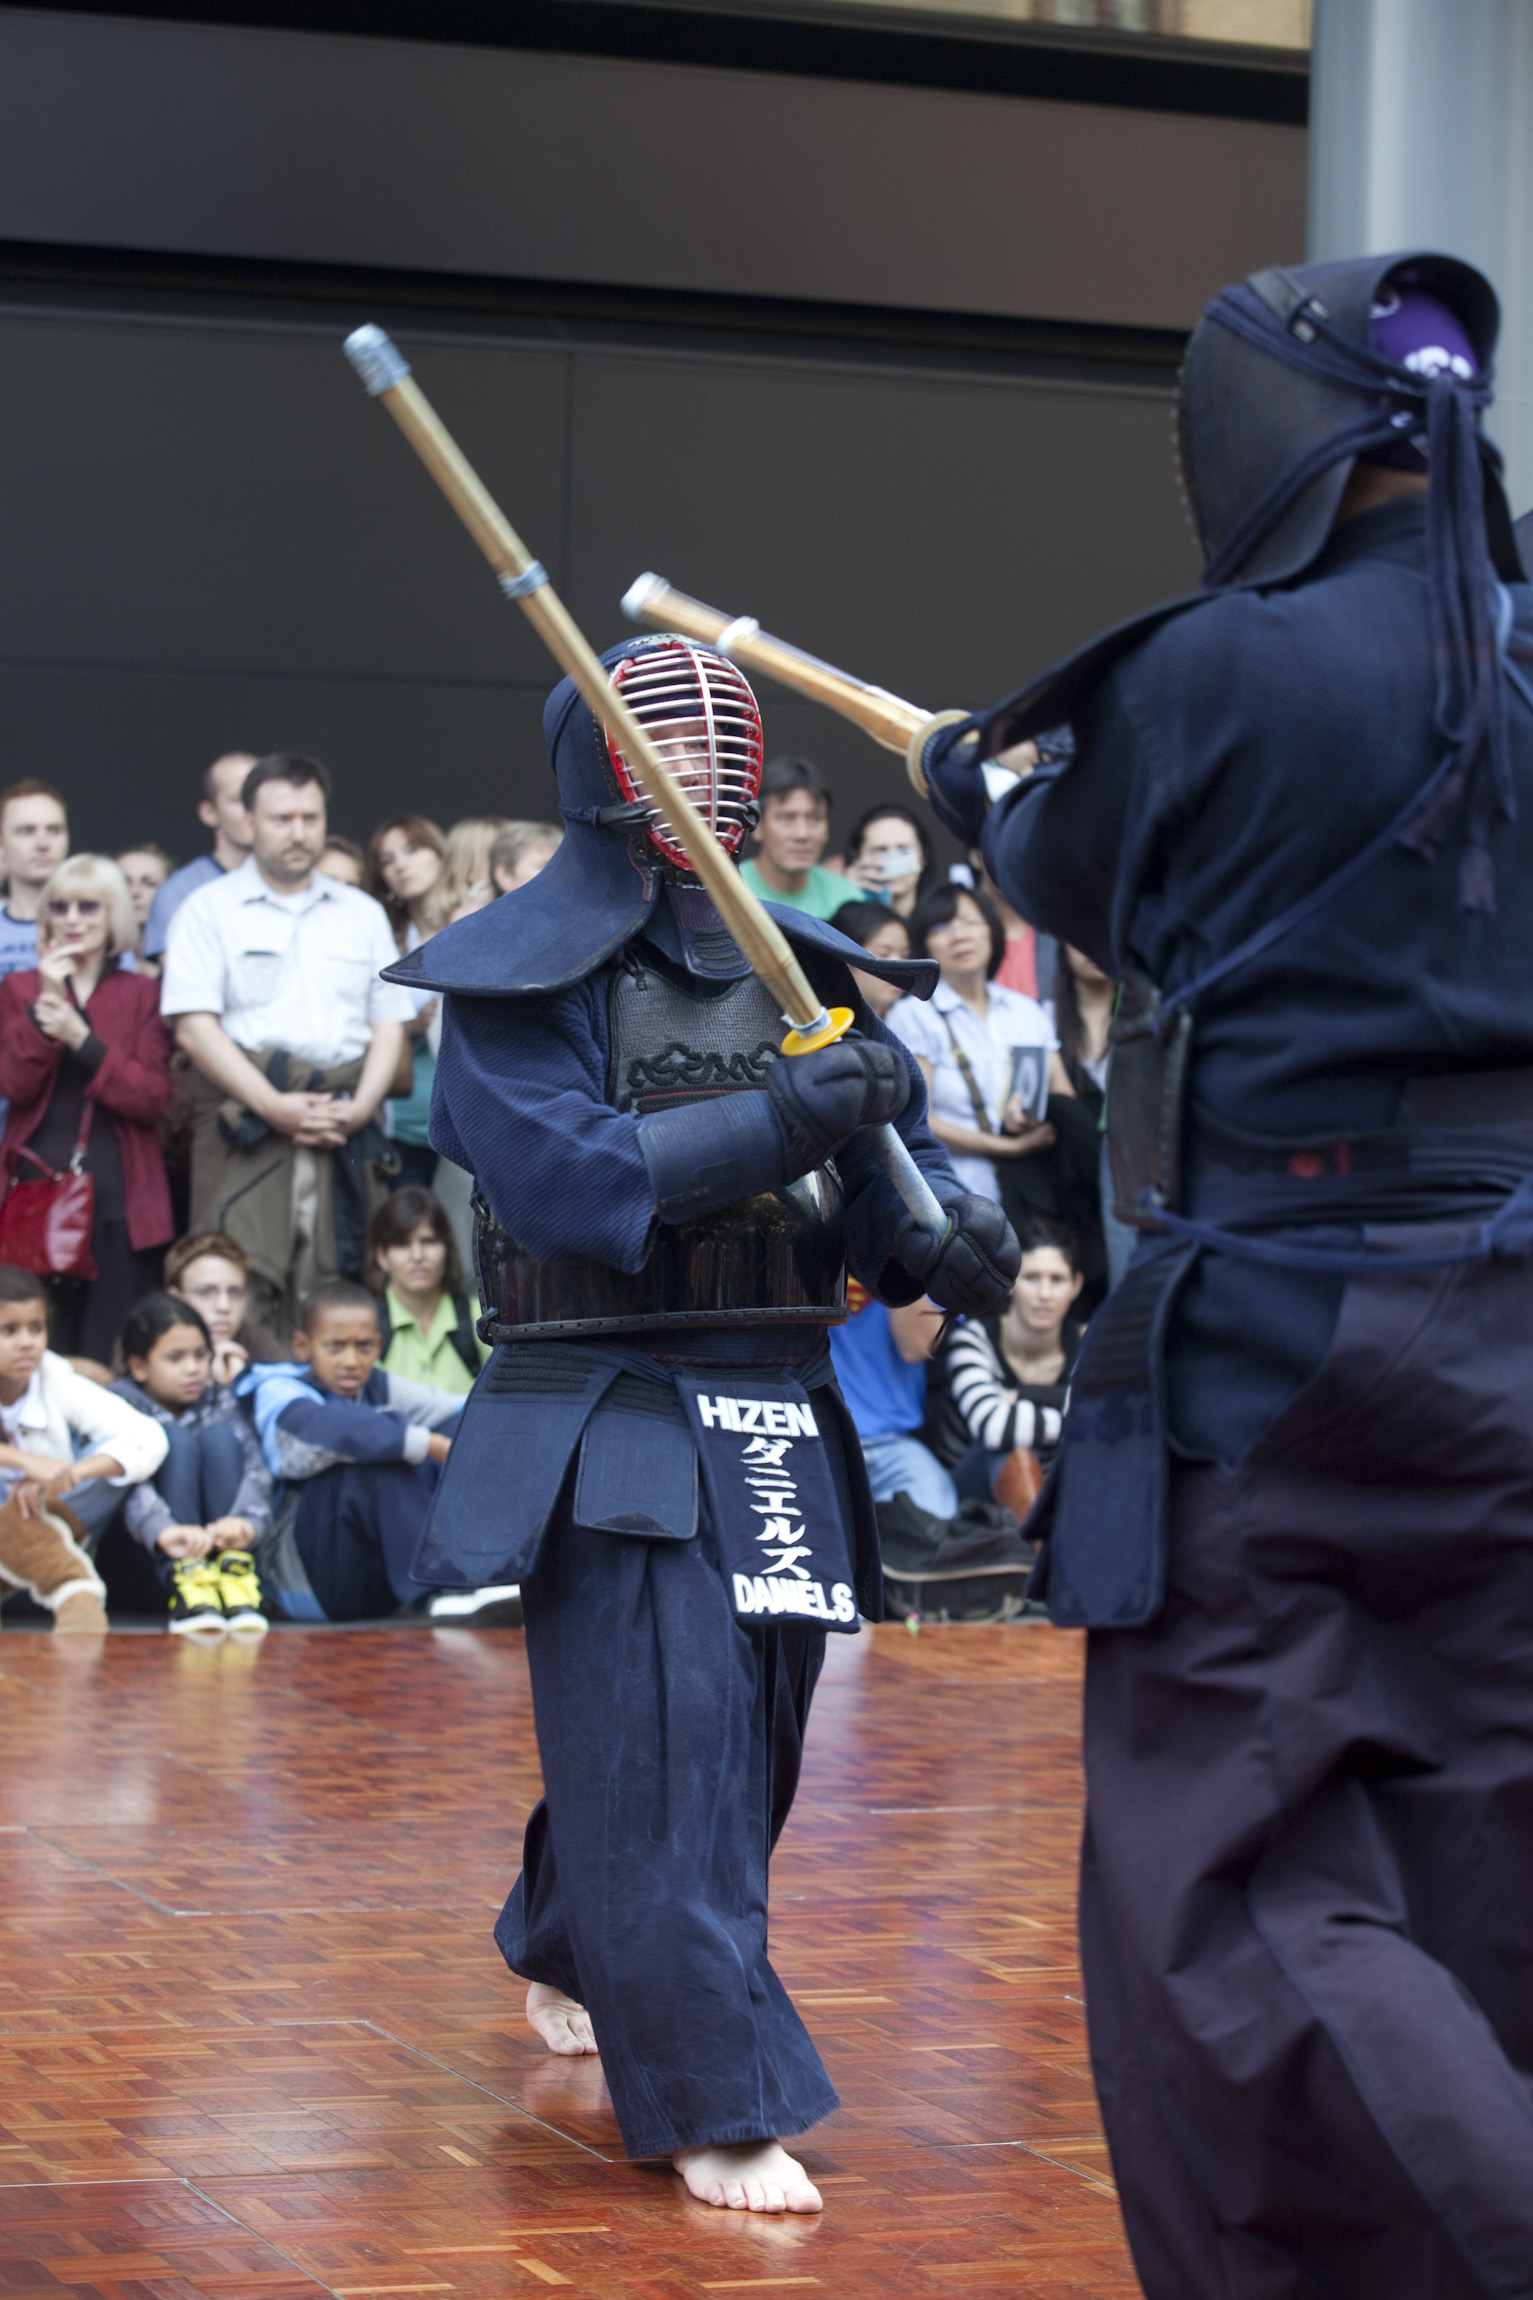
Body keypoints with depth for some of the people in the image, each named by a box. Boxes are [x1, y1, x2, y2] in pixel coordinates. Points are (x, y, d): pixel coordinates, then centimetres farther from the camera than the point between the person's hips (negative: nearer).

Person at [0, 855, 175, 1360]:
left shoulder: (141, 994, 8)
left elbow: (153, 1098, -4)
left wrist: (82, 1039, -13)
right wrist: (44, 1005, -12)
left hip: (119, 1194, -1)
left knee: (109, 1355, -4)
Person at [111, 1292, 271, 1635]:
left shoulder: (217, 1399, 5)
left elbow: (255, 1467, -12)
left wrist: (246, 1521, -36)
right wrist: (162, 1530, -48)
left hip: (215, 1539, 3)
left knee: (218, 1436, -16)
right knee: (174, 1438, -21)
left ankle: (234, 1581, -28)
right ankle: (183, 1589, -36)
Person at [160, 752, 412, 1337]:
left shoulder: (362, 914, 20)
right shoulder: (209, 910, 7)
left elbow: (389, 1023, 15)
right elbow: (194, 1026, -3)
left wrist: (360, 1107, -4)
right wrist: (274, 1106, -14)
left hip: (344, 1126, 3)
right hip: (246, 1111, -3)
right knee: (241, 1294, -13)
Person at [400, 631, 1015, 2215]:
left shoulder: (797, 969, 11)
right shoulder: (523, 976, -5)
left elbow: (881, 1158, 9)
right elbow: (561, 1171, -19)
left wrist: (943, 1236, -14)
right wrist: (775, 1123, -27)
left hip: (776, 1422, 6)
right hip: (612, 1418, -6)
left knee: (748, 1728, 17)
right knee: (663, 1746, -10)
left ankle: (567, 1956, 42)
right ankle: (715, 2104, -6)